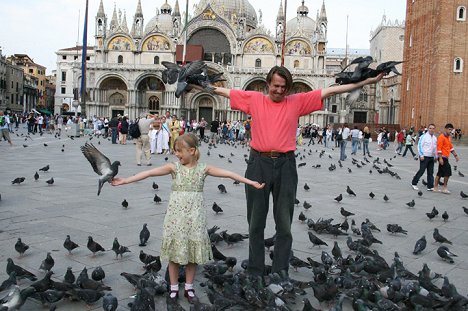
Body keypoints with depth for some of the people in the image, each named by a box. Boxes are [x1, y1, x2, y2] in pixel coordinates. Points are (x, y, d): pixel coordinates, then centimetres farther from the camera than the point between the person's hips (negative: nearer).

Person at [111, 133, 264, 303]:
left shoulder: (203, 168, -2)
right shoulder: (174, 167, -3)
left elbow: (228, 174, -4)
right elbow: (149, 173, -10)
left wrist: (251, 182, -7)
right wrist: (125, 180, -15)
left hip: (194, 217, 0)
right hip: (176, 216, 0)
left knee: (193, 251, 8)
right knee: (175, 251, 7)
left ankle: (189, 287, 26)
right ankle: (174, 287, 23)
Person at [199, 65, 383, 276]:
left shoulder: (297, 102, 6)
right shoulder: (254, 99, 7)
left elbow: (329, 91, 5)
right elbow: (225, 91, 12)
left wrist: (365, 82, 5)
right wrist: (196, 85, 15)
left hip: (285, 165, 0)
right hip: (259, 163, 0)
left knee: (284, 224, 5)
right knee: (256, 223, 8)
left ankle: (280, 273, 17)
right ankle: (255, 274, 20)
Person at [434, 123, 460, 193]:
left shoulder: (449, 137, 16)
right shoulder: (441, 137, -13)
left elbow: (451, 147, 24)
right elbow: (439, 148, -18)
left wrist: (455, 155, 19)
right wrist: (440, 158, -22)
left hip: (445, 157, 9)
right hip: (442, 157, -9)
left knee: (440, 173, 11)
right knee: (448, 172, -11)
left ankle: (435, 187, 17)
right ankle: (445, 188, -4)